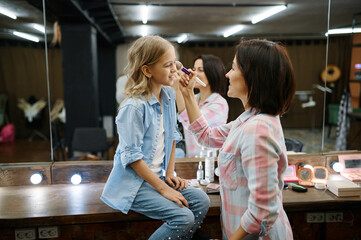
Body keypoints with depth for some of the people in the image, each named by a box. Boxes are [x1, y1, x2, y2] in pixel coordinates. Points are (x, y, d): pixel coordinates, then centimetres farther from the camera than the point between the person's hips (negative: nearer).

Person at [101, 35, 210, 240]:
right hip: (133, 182, -7)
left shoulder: (169, 95, 2)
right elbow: (133, 157, -20)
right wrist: (163, 188, -17)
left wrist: (170, 173, 6)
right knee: (183, 217, -18)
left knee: (201, 201, -5)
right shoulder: (134, 107, -21)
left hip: (157, 176, 8)